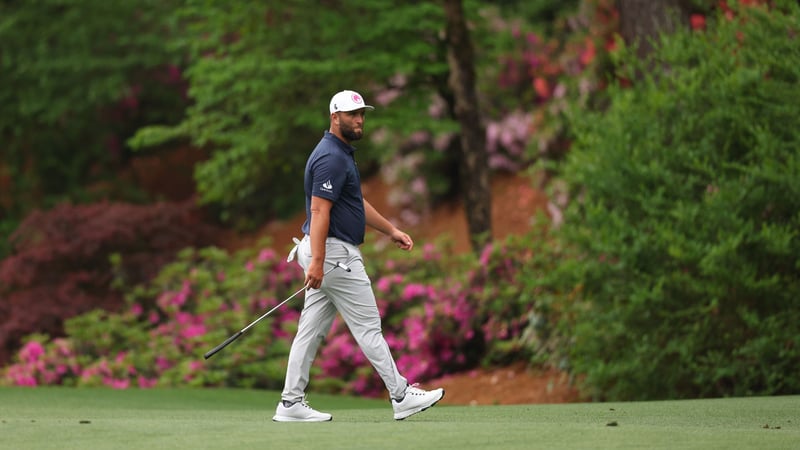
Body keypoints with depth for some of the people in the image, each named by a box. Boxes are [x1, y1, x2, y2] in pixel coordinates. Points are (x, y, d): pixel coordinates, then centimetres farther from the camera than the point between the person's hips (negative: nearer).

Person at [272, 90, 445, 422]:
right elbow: (319, 211, -23)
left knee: (312, 329, 8)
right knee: (368, 327, -3)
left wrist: (390, 230, 27)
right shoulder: (331, 158, -17)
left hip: (326, 255, 11)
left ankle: (291, 403, 7)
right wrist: (317, 261, -28)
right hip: (335, 253, -11)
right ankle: (401, 396, 2)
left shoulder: (342, 154, 17)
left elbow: (356, 203, 27)